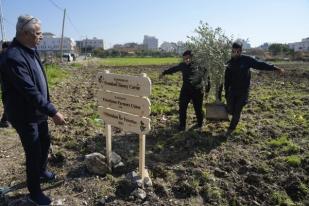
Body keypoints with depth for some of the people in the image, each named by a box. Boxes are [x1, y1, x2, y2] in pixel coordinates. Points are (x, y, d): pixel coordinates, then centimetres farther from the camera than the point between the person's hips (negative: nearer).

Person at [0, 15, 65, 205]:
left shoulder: (30, 50, 5)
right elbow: (30, 91, -30)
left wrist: (47, 107, 16)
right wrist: (53, 112, -29)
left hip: (38, 111, 9)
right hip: (25, 115, -9)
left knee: (45, 142, 23)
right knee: (34, 152, 4)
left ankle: (42, 171, 48)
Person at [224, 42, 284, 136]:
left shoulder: (247, 60, -8)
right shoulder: (229, 63, 0)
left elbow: (260, 65, -10)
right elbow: (226, 80, 5)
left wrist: (275, 68, -21)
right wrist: (226, 93, 4)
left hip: (243, 91, -2)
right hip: (232, 90, 3)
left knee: (237, 112, 0)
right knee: (230, 110, 1)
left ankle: (231, 129, 17)